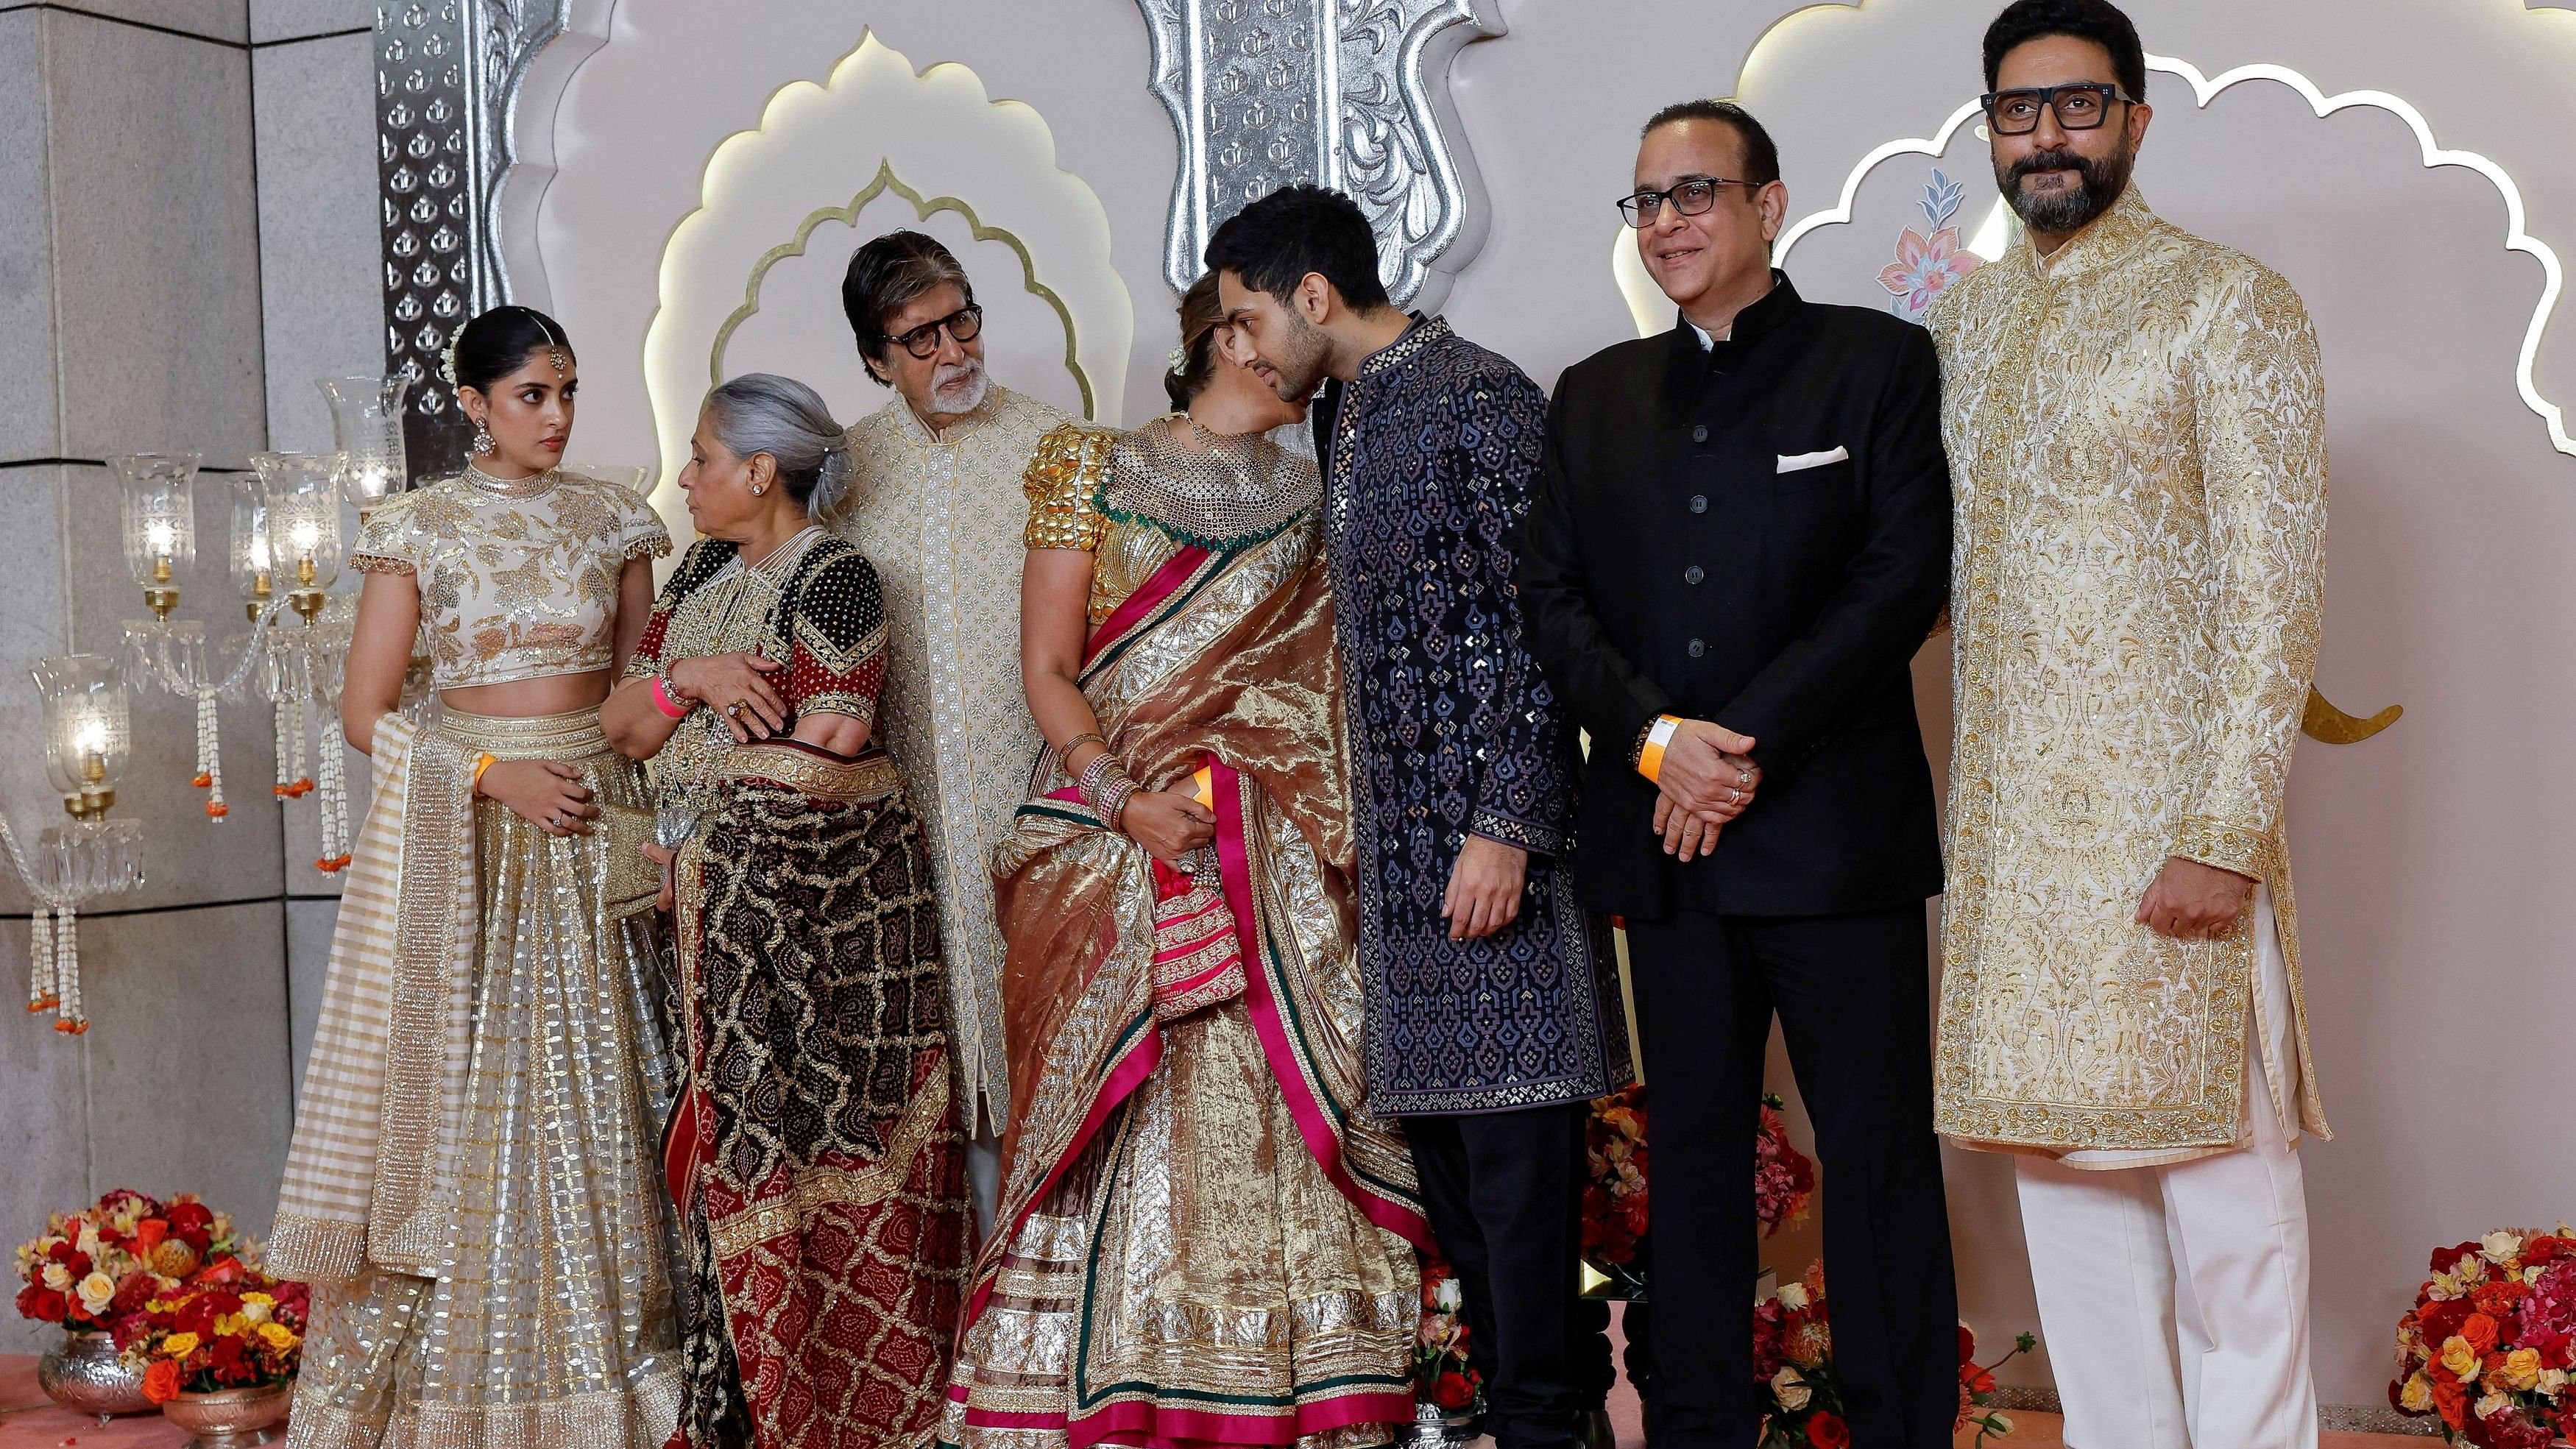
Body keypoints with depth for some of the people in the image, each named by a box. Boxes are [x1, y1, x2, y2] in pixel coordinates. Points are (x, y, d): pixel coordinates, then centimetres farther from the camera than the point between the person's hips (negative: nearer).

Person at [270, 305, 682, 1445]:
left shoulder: (610, 519, 7)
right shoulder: (420, 526, -1)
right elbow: (365, 712, -3)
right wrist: (493, 774, -14)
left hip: (595, 831, 2)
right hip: (461, 835, -2)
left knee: (591, 1097, 3)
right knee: (462, 1095, -2)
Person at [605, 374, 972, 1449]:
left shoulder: (833, 580, -9)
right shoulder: (700, 573, 15)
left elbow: (825, 763, -15)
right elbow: (623, 726, 10)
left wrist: (704, 831, -3)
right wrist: (684, 676, -11)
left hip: (819, 896, -7)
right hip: (722, 909, 7)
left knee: (820, 1142, -4)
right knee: (733, 1147, 8)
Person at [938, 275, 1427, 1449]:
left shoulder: (1317, 503, 13)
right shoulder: (1094, 470, 5)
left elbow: (1334, 690, 11)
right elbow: (1048, 667, -1)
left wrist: (1333, 841, -3)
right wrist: (1125, 799, -15)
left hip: (1268, 855, 2)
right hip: (1107, 840, -2)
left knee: (1267, 1117, -2)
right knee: (1108, 1114, -1)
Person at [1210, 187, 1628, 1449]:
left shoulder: (1480, 399, -9)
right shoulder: (1343, 420, 17)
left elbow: (1542, 626, -14)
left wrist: (1508, 827, -18)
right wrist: (1360, 828, 16)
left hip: (1490, 837, -8)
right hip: (1399, 848, 8)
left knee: (1513, 1133, -4)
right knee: (1434, 1121, 10)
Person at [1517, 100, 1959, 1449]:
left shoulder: (1879, 361, 3)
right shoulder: (1595, 395, 16)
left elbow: (1906, 577, -7)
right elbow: (1552, 595, 8)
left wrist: (1749, 744, -14)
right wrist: (1658, 737, -9)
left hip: (1835, 826, -4)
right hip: (1664, 838, 4)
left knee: (1877, 1147, -1)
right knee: (1694, 1149, 10)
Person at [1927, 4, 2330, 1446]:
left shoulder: (2228, 302, -4)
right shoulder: (1968, 314, 14)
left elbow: (2276, 585, -10)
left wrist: (2225, 834, -17)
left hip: (2166, 824, -6)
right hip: (2010, 826, 6)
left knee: (2221, 1183, 0)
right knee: (2061, 1166, 10)